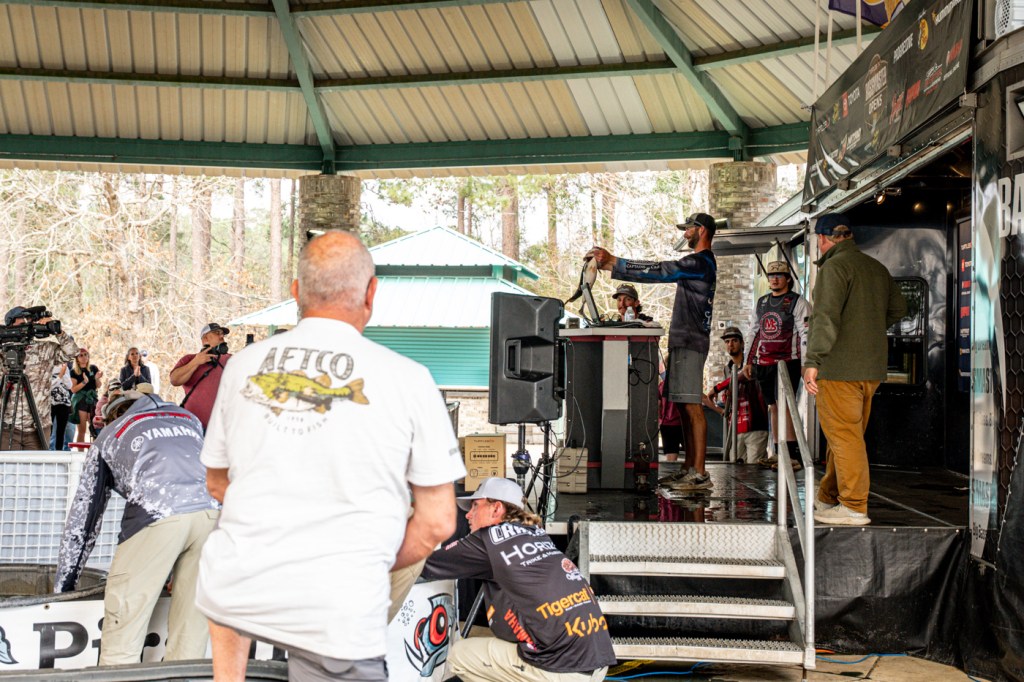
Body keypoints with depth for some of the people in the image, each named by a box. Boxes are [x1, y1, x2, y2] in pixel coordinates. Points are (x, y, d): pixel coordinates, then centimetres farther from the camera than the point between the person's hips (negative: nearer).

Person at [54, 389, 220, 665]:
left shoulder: (108, 436, 29)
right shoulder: (189, 418, 37)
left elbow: (84, 513, 28)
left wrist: (62, 587, 35)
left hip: (158, 514, -3)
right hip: (212, 512, 3)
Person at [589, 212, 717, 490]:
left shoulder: (699, 263, -12)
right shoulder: (702, 263, 22)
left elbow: (655, 271, -18)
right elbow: (660, 272, 22)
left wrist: (613, 261, -16)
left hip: (690, 343, -11)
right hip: (682, 342, 11)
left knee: (692, 407, -12)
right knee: (686, 407, 11)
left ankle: (700, 474, -12)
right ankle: (689, 469, 15)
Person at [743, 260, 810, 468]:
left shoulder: (798, 302, -2)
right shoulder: (761, 302, 18)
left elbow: (805, 334, -9)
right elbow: (754, 332, 24)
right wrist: (749, 361, 20)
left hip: (787, 362, -6)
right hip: (763, 364, 6)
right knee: (773, 407, 8)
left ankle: (792, 454, -16)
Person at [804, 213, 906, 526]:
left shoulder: (834, 267, -12)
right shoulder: (877, 268, 15)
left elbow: (826, 316, -23)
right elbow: (897, 307, 26)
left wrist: (812, 361, -24)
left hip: (840, 368, -9)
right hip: (872, 368, 9)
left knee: (844, 436, -5)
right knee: (848, 435, 14)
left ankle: (854, 508, -3)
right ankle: (828, 499, 23)